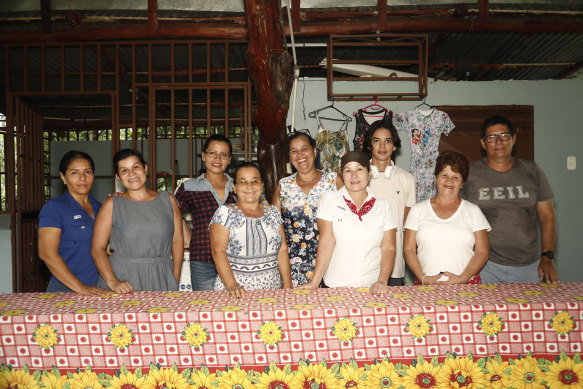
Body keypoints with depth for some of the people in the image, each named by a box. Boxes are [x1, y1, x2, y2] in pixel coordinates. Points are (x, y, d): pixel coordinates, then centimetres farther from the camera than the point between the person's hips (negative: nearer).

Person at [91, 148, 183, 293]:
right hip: (122, 279, -1)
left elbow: (177, 241, 7)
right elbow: (97, 248, -2)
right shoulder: (112, 204, 2)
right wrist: (112, 282, -14)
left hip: (161, 281, 1)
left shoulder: (168, 200, 6)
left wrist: (175, 281, 0)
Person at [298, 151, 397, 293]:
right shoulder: (330, 199, -3)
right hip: (335, 285, -1)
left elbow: (388, 248, 0)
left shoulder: (383, 206, 2)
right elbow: (327, 241, -10)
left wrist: (382, 281, -12)